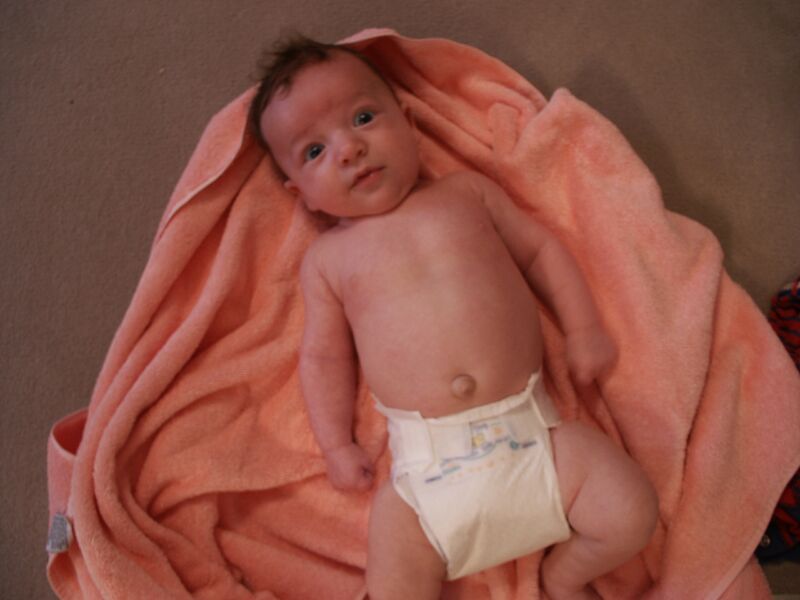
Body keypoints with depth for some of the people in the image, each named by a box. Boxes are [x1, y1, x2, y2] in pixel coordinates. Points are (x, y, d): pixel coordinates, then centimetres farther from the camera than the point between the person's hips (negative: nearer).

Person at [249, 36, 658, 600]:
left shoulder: (467, 189, 11)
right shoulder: (327, 256, 8)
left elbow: (540, 247, 17)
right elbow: (324, 355, 10)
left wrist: (584, 327, 9)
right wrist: (337, 445, 5)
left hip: (530, 426, 1)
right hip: (425, 463, 0)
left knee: (632, 513, -9)